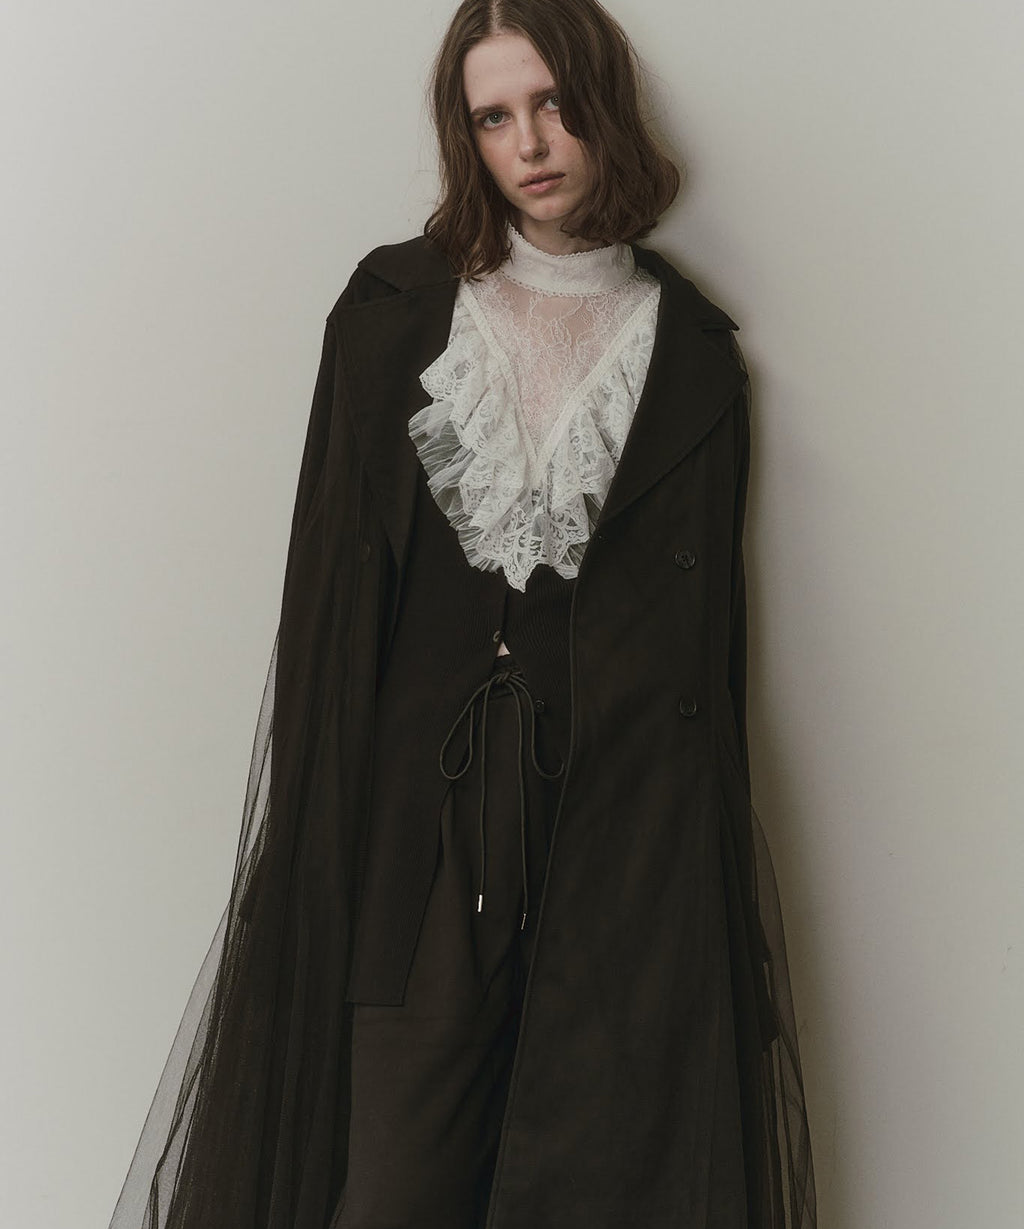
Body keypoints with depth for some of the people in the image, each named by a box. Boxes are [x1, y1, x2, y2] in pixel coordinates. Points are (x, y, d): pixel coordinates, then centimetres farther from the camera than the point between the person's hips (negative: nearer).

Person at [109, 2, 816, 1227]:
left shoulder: (690, 349, 7)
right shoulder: (392, 311, 5)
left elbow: (708, 624, 7)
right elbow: (331, 586, 3)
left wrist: (711, 841, 4)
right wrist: (323, 825, -3)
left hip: (625, 807, 1)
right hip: (423, 796, 0)